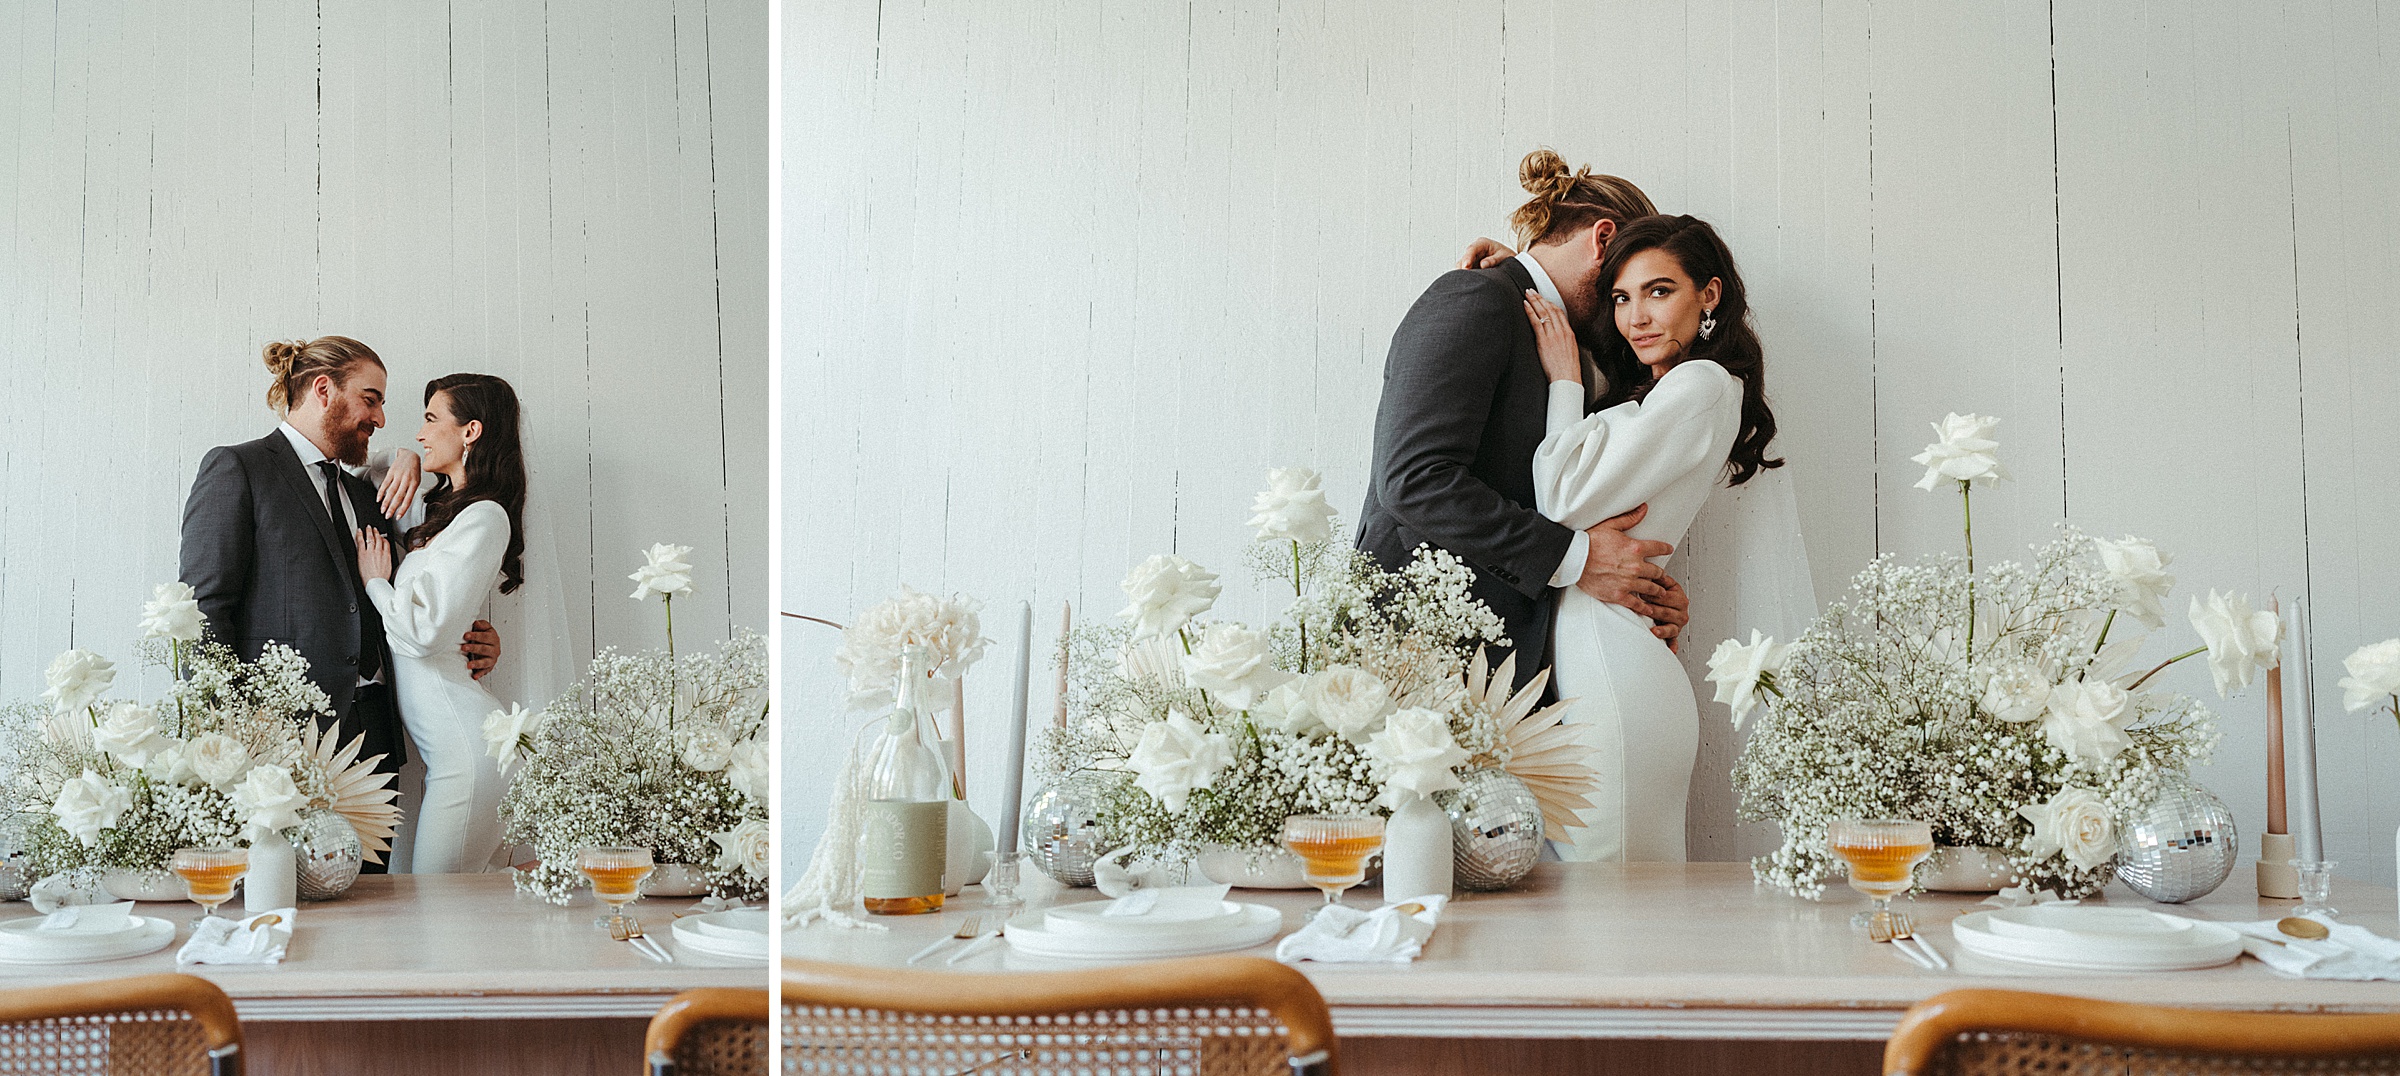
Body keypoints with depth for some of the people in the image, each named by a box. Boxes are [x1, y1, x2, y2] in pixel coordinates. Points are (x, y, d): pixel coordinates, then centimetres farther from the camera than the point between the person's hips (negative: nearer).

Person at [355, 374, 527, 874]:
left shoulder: (483, 517, -11)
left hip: (466, 744, -10)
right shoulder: (443, 510, 18)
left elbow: (423, 631, -17)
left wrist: (374, 580, -2)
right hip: (448, 747, 10)